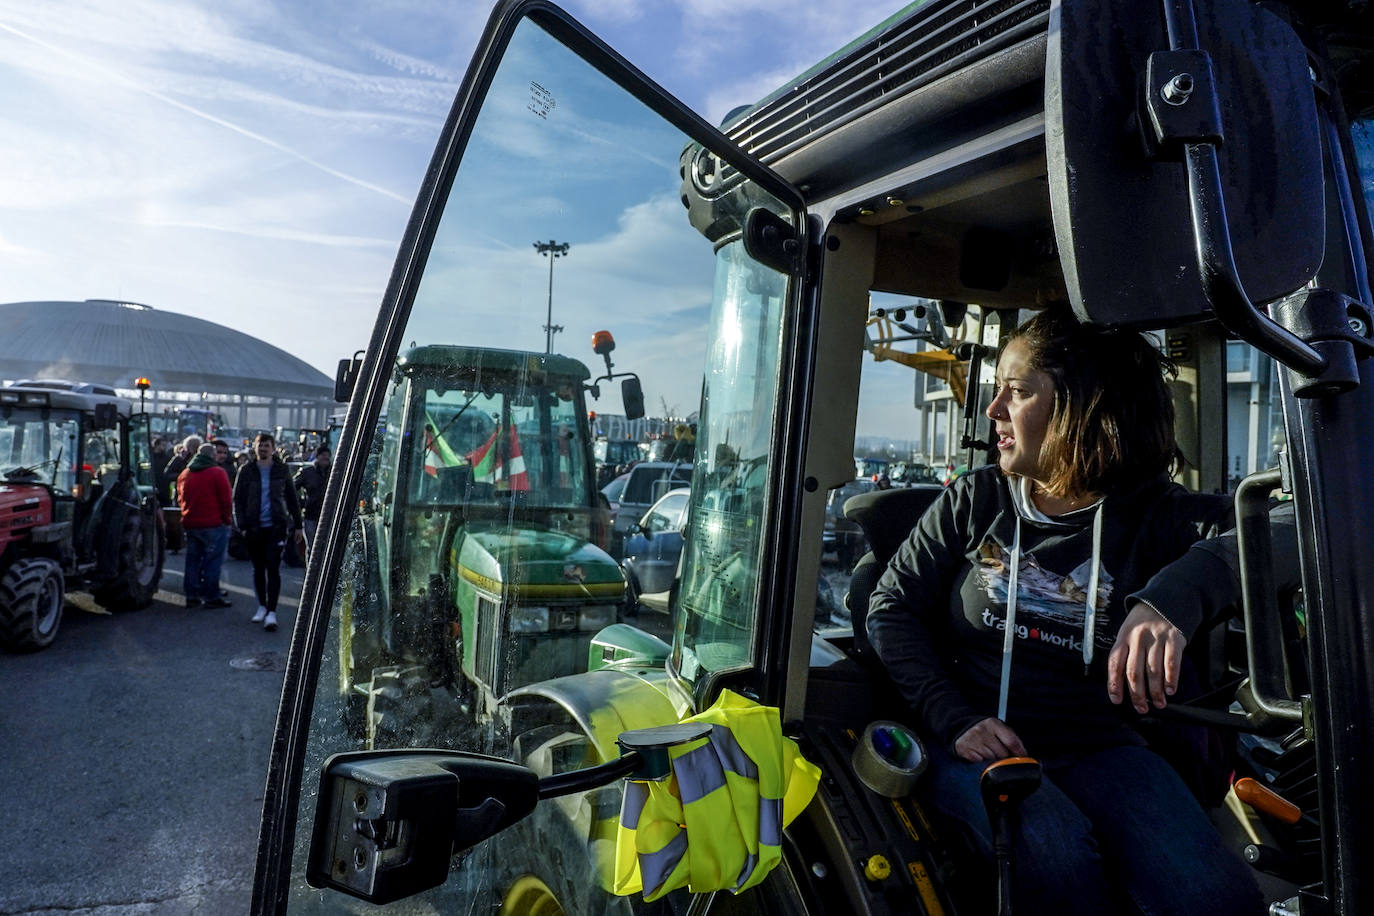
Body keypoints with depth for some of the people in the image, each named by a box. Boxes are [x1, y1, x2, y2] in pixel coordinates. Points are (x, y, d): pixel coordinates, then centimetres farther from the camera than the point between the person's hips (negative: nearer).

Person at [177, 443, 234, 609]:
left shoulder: (184, 474, 12)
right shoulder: (218, 473, -9)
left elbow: (180, 500, 19)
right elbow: (226, 499, -10)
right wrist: (227, 519, 1)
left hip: (190, 525, 6)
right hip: (213, 524, -6)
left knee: (192, 560, 12)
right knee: (212, 561, -2)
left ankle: (191, 596, 16)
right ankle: (211, 596, -2)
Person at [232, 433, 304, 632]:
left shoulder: (281, 470, 5)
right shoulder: (247, 472, 5)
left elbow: (292, 498, 11)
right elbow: (238, 500, 6)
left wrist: (297, 524, 9)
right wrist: (242, 525, -4)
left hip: (276, 526, -2)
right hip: (254, 528, 2)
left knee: (273, 568, -9)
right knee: (258, 569, 12)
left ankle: (271, 612, -9)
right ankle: (262, 606, 27)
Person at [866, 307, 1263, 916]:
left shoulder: (1154, 515, 3)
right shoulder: (974, 500, 4)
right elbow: (891, 609, 2)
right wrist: (955, 721, -10)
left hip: (1097, 747, 1)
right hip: (973, 743, 0)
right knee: (1056, 862, -30)